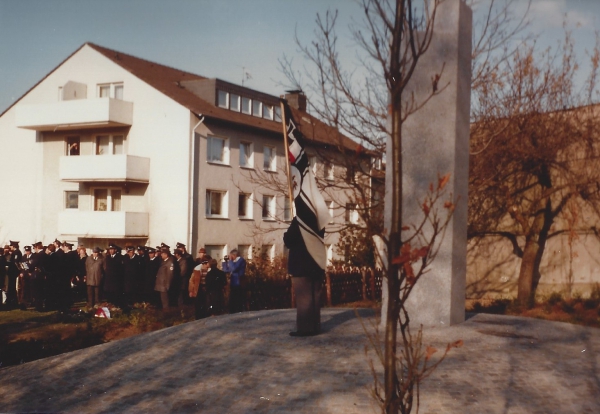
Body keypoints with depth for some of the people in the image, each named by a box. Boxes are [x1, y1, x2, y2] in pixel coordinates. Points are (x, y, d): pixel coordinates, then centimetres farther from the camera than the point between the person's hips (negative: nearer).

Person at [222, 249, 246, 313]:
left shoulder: (241, 260, -6)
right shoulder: (234, 261, 20)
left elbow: (234, 269, -20)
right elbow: (226, 270, 20)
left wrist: (230, 260, -9)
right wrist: (225, 261, 12)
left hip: (238, 284, -9)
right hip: (233, 284, 9)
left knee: (239, 301, -8)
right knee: (232, 301, 11)